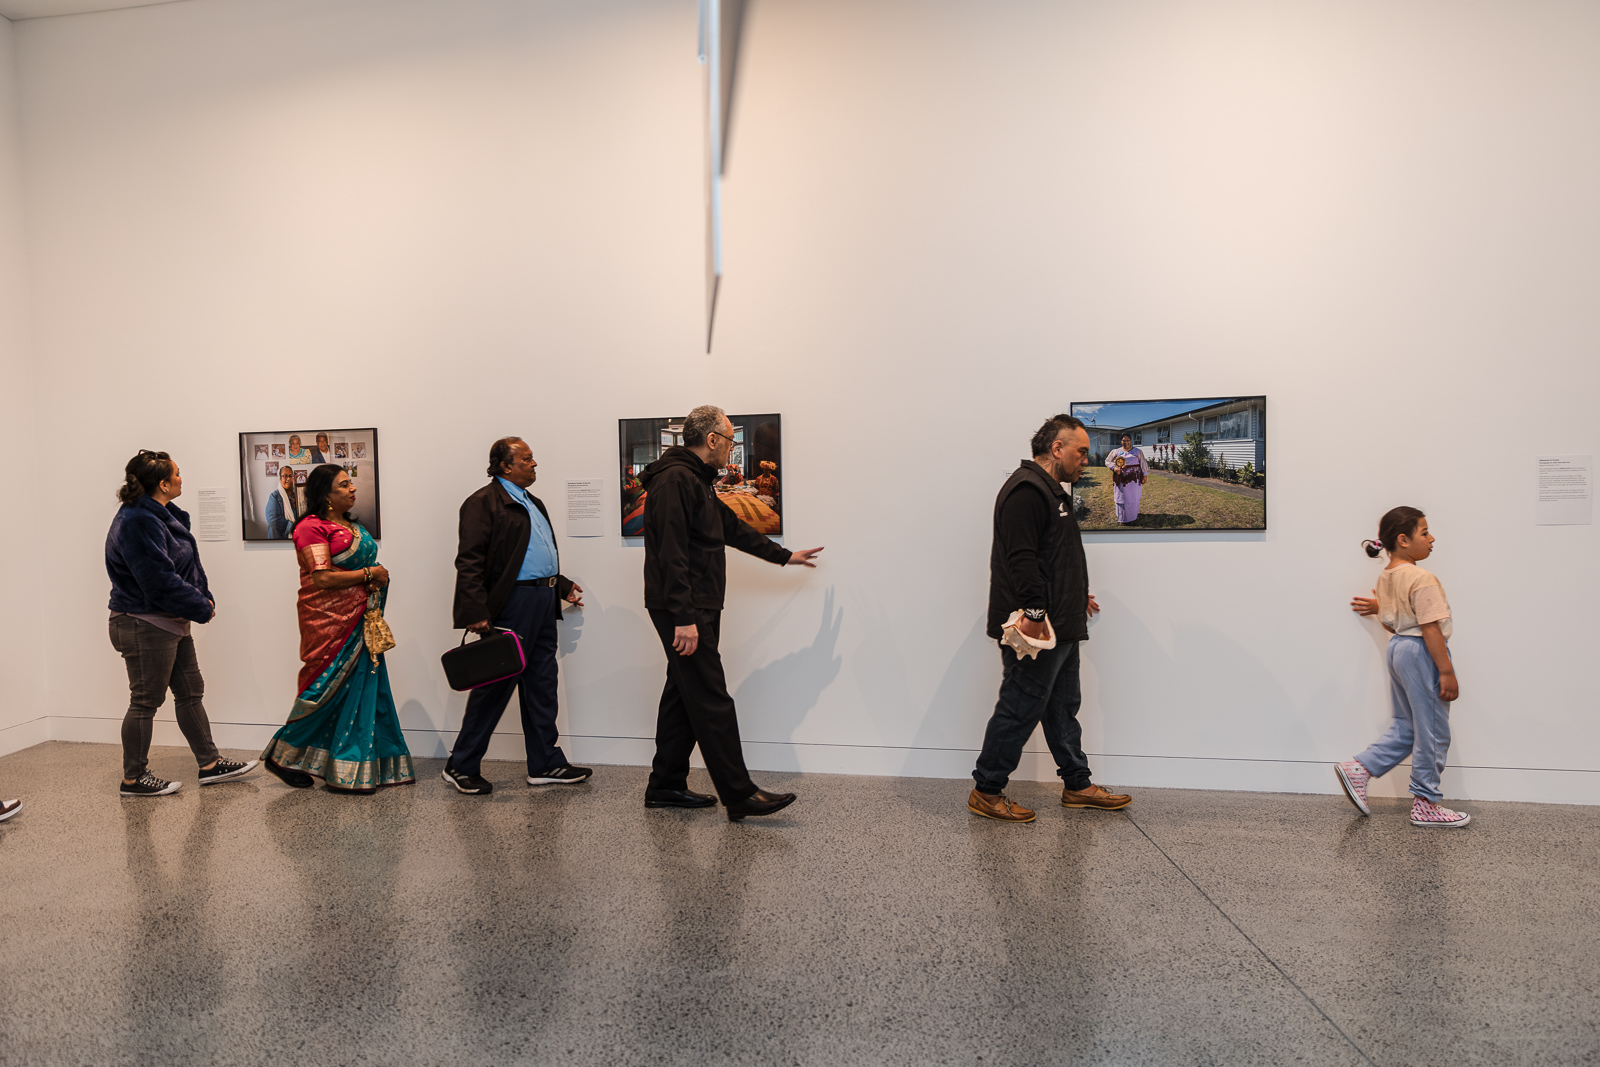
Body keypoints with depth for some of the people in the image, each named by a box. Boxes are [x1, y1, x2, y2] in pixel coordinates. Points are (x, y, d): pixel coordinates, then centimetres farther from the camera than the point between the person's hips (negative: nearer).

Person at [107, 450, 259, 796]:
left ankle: (210, 764, 23)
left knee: (191, 692, 14)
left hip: (171, 623, 10)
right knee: (146, 701, 2)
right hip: (145, 627, -10)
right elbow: (160, 580, -25)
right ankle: (133, 779, 16)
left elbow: (186, 564, 15)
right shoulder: (137, 522, -20)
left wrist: (204, 596, 1)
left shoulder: (163, 515, 11)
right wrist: (201, 608, -15)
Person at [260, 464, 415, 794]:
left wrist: (379, 576, 6)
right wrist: (369, 573, -11)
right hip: (329, 621, -8)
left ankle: (356, 768, 15)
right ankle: (282, 756, 17)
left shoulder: (353, 527, 17)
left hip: (359, 619, 8)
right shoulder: (312, 527, -9)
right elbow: (322, 578, -17)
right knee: (326, 689, -3)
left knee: (362, 686, 7)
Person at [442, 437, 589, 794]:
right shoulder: (484, 502, -9)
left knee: (541, 685, 12)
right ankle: (461, 766, 13)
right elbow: (469, 562, -16)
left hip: (543, 603, 9)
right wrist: (475, 612, -22)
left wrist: (562, 585, 21)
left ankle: (545, 764, 20)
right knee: (495, 685, -1)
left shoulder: (533, 503, 20)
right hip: (512, 602, -9)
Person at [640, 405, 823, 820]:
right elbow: (672, 553, -22)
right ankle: (740, 795, -3)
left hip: (697, 609, 11)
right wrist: (684, 617, -26)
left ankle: (667, 786, 23)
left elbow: (733, 528, 30)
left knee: (685, 696, 14)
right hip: (683, 611, -11)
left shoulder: (697, 482, 20)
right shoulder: (675, 479, -14)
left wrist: (785, 555, 36)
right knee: (712, 701, -8)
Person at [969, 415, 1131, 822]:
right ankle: (986, 792, 7)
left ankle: (1078, 785, 29)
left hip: (1059, 628, 11)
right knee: (1019, 710, -4)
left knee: (1063, 707, 18)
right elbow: (1021, 558, -24)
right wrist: (1035, 612, -28)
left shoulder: (1050, 491, 20)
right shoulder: (1026, 490, -15)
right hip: (1036, 629, -11)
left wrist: (1076, 595, 33)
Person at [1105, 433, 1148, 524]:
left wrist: (1144, 476, 3)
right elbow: (1108, 462, 7)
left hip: (1134, 479, 0)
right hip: (1121, 478, 0)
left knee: (1134, 497, 5)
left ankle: (1134, 514, 24)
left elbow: (1143, 464, 8)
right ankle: (1123, 518, 9)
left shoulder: (1137, 452, 6)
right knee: (1122, 497, 0)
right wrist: (1114, 468, -10)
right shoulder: (1116, 452, 6)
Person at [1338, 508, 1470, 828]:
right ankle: (1426, 805, 13)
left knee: (1405, 726, 19)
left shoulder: (1385, 577, 8)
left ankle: (1358, 769, 11)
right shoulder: (1422, 579, -19)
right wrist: (1447, 672, -18)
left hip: (1397, 647, 9)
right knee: (1432, 732, 4)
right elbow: (1430, 628, -21)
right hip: (1422, 653, -9)